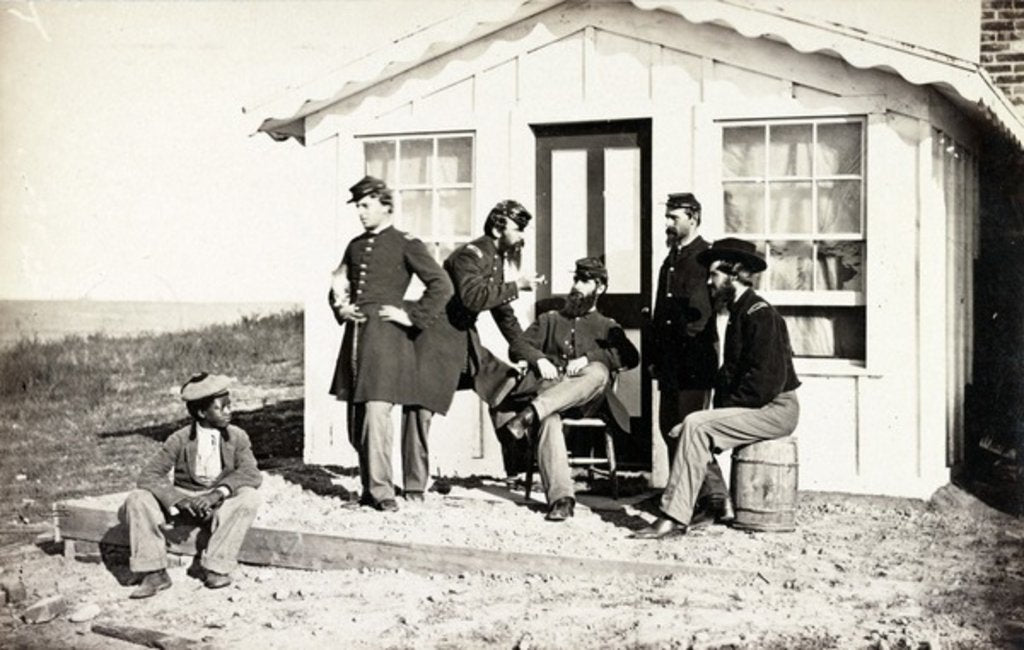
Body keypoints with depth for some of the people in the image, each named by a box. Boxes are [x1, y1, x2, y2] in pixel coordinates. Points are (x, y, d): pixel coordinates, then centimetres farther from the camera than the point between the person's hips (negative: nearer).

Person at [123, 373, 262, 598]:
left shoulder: (237, 437, -5)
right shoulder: (180, 440, -7)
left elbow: (251, 473, -18)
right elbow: (149, 476, -12)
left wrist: (218, 494, -34)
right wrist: (177, 500, -29)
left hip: (221, 503, 0)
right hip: (183, 499, 1)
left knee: (249, 497, -31)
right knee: (137, 500, -22)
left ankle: (216, 567, -25)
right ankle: (154, 573, -19)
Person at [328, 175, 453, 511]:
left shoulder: (406, 244, -1)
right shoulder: (355, 246, 19)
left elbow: (441, 285, -7)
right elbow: (338, 284, 30)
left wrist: (411, 316, -9)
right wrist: (341, 307, 10)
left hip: (387, 334, -7)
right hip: (356, 335, 7)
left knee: (376, 411, -14)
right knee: (356, 417, 6)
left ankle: (381, 490, -7)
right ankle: (370, 486, 16)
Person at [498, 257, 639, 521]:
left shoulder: (607, 327, 25)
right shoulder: (550, 319, 31)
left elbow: (630, 357, 4)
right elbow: (517, 346, 19)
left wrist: (588, 358, -11)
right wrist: (539, 359, -4)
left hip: (586, 399, 0)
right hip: (550, 387, 1)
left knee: (598, 371, -38)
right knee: (549, 419, -37)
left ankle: (531, 413, -50)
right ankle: (560, 497, -49)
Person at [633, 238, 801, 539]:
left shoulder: (760, 313, -13)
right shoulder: (738, 313, 18)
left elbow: (767, 378, -21)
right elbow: (730, 371, 21)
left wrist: (727, 407, -16)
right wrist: (721, 407, 6)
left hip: (775, 409, -10)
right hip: (755, 408, 10)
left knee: (696, 426, -23)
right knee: (683, 431, 0)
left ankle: (674, 518, -24)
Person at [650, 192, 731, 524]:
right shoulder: (671, 258, 20)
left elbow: (705, 310, -13)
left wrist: (690, 346, -16)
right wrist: (657, 357, 16)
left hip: (695, 361, -9)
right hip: (671, 363, 9)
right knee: (670, 428, 11)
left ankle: (717, 501, -6)